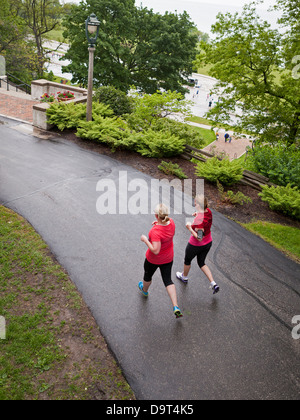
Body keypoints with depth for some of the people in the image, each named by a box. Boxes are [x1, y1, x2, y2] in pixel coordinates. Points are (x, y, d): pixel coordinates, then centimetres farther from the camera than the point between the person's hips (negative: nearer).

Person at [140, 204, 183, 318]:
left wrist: (145, 240, -26)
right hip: (168, 258, 5)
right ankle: (176, 307, 4)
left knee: (148, 275, 26)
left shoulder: (156, 231, -37)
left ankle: (144, 290, 58)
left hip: (154, 259, -5)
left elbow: (155, 250, -35)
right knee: (168, 280, 13)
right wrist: (159, 223, -4)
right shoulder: (171, 222, -15)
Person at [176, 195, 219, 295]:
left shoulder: (199, 220, -35)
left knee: (187, 260, 24)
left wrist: (190, 228, -24)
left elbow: (199, 238, -32)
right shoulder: (208, 212, -12)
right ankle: (213, 284, 17)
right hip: (208, 243, 7)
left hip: (196, 245, -7)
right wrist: (198, 214, -3)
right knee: (201, 262, 26)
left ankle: (184, 277, 52)